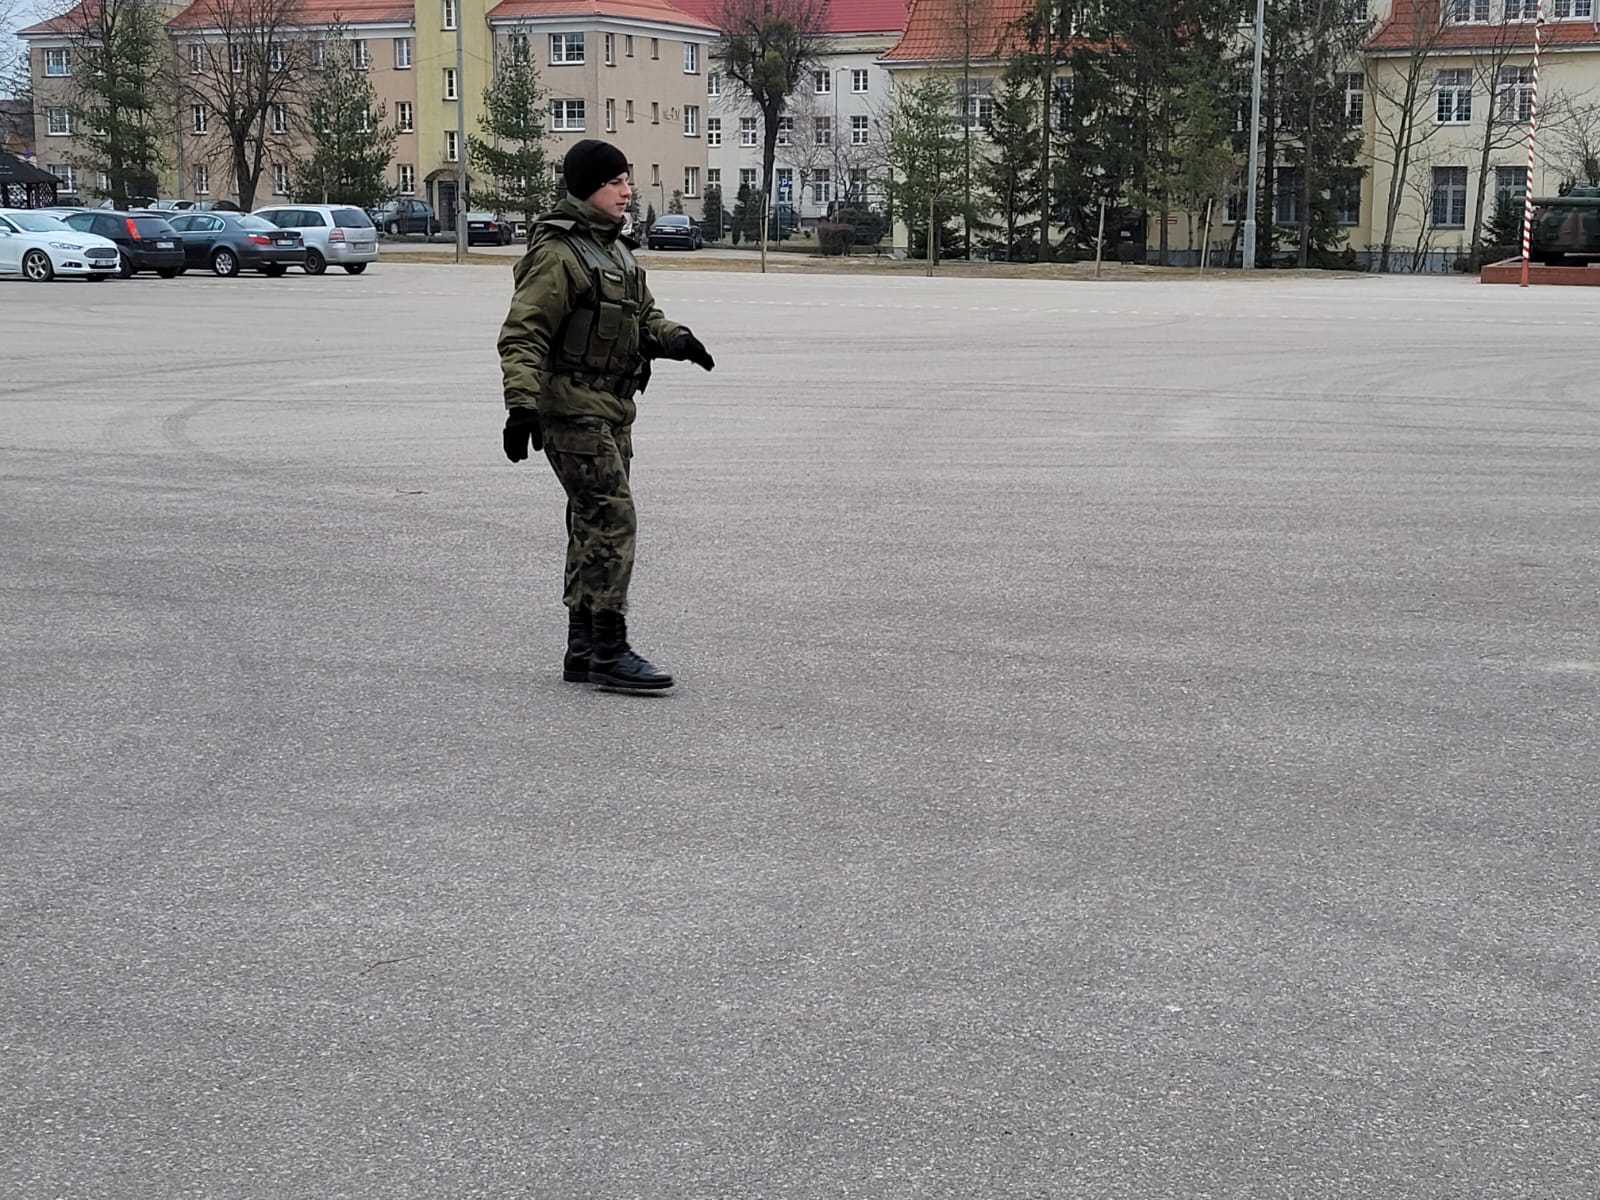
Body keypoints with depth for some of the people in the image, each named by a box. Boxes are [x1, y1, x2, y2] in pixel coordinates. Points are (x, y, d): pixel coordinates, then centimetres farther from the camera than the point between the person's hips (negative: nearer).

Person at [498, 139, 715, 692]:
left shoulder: (614, 247, 16)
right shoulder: (556, 253, -14)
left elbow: (642, 313, 26)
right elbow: (522, 335, -19)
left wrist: (672, 337, 4)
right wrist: (522, 405, -28)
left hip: (611, 409, 10)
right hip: (572, 408, -10)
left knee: (594, 524, 13)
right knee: (611, 518, -13)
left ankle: (583, 648, 20)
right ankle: (609, 650, -9)